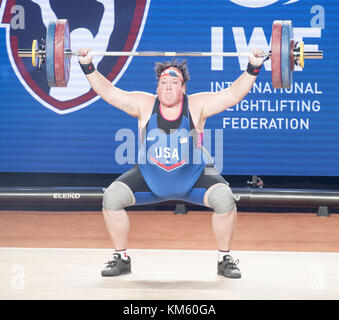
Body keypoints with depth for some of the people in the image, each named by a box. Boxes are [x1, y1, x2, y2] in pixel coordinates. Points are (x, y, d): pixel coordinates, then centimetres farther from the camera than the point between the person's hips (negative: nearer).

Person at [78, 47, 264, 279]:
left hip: (194, 176, -1)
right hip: (150, 178, 2)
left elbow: (233, 93, -18)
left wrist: (253, 68, -28)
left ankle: (225, 259, -7)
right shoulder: (144, 105, -12)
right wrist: (88, 67, -18)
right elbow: (109, 92, -10)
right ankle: (121, 258, 0)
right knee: (112, 197, -18)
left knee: (224, 198, -28)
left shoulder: (197, 106, -15)